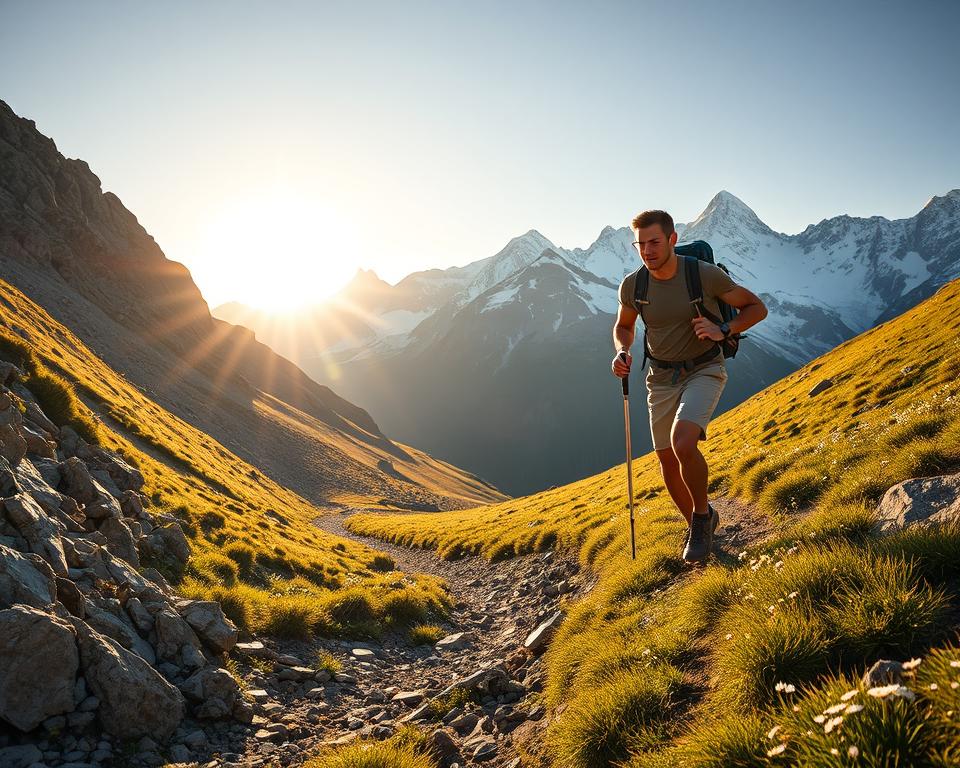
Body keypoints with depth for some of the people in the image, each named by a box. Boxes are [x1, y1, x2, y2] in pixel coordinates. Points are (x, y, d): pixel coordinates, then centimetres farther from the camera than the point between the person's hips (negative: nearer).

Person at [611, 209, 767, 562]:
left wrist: (723, 331, -23)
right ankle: (697, 526, 36)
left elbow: (757, 307, -6)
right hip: (662, 378, 4)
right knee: (668, 462, 9)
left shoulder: (706, 274, -19)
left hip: (704, 371, -4)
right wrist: (622, 353, -10)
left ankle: (703, 514, 1)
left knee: (682, 444, -29)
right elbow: (624, 326, 11)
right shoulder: (632, 285, -9)